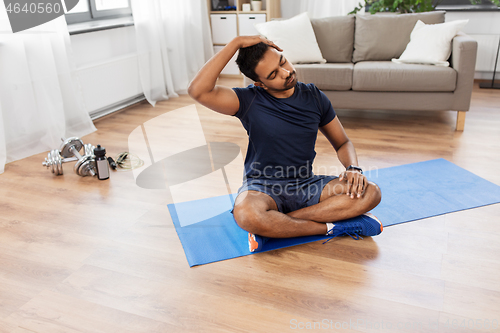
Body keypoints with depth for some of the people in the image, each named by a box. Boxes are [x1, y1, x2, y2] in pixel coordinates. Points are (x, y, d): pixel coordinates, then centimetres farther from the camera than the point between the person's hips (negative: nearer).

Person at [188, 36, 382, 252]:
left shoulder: (314, 97, 3)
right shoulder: (249, 101, -9)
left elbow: (343, 142, 13)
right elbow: (198, 90, -27)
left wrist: (353, 168, -9)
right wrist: (235, 43, -25)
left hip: (306, 185, 4)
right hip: (262, 187, -4)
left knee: (370, 193, -20)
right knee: (246, 215, -39)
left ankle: (274, 225, -24)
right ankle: (333, 227, -20)